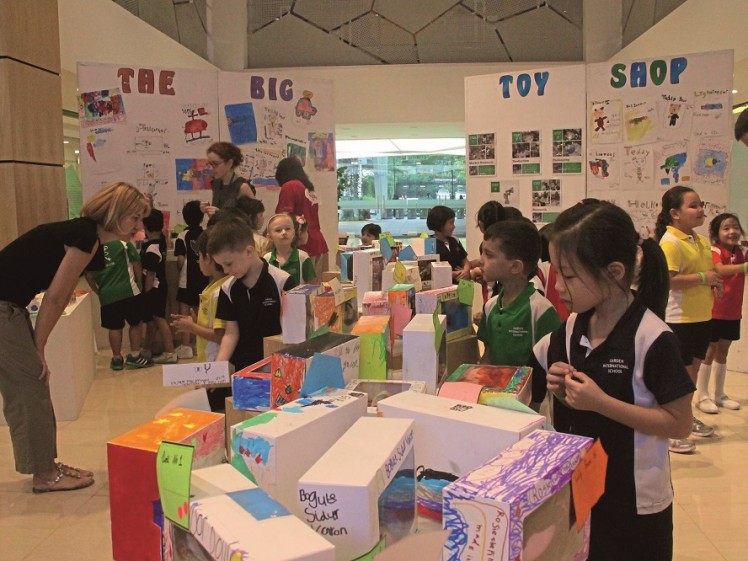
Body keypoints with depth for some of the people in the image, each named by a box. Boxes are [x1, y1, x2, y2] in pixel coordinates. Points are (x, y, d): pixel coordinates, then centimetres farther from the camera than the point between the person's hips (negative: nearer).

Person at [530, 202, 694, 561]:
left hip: (635, 501, -6)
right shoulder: (573, 326, -2)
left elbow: (679, 424, -18)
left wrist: (600, 402, -26)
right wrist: (562, 389, -10)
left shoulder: (652, 338, -22)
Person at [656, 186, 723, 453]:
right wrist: (703, 278, -21)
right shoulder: (670, 242, -18)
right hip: (679, 319, -9)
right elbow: (668, 280, -28)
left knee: (694, 367, 19)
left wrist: (715, 280, 5)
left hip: (702, 317, 9)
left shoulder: (701, 241, 11)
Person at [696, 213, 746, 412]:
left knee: (723, 351, 15)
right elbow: (721, 269, -34)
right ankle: (702, 396, 11)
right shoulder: (715, 251, -14)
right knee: (710, 351, 1)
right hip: (715, 311, -6)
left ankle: (719, 394, 26)